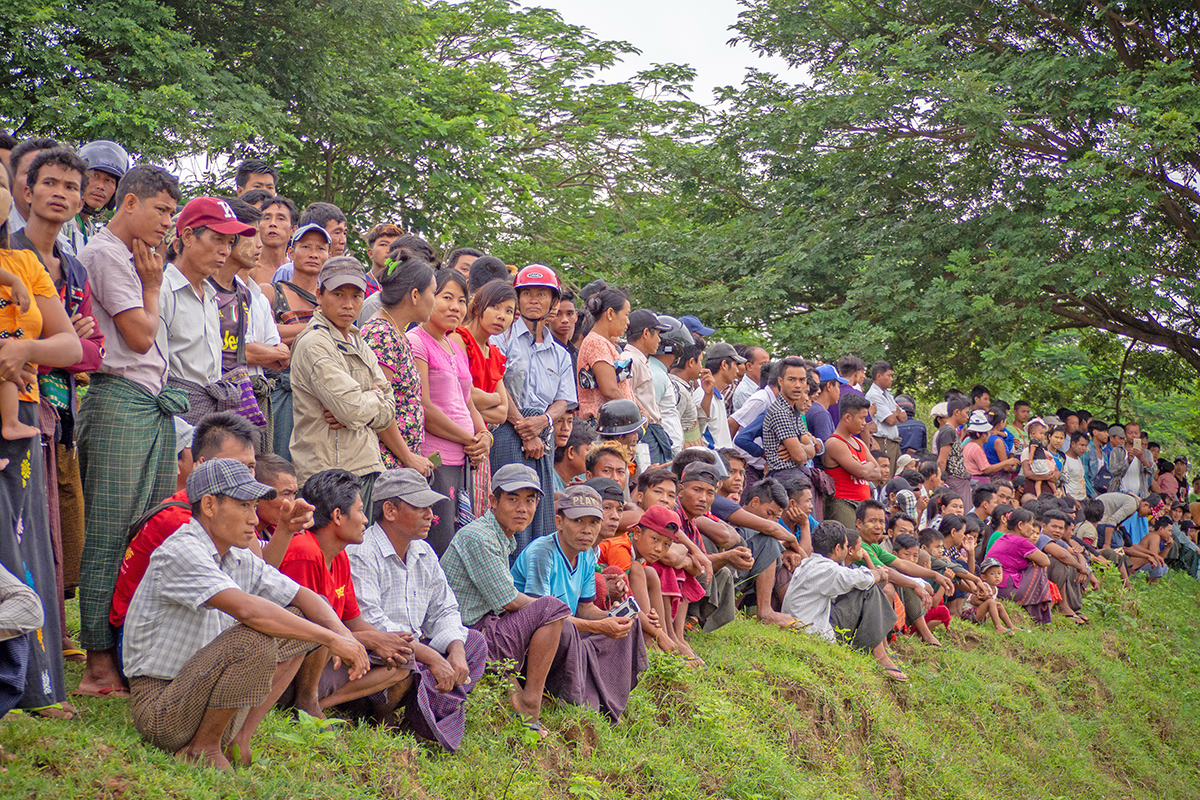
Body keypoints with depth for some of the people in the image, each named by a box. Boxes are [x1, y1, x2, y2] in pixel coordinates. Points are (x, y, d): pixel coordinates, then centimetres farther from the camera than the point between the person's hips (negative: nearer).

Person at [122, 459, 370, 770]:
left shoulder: (240, 560, 7)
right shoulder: (180, 553, -20)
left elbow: (305, 597, 10)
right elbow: (246, 609, -33)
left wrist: (344, 634, -11)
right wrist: (330, 639, -29)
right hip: (158, 709, -9)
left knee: (297, 626, 5)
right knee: (255, 639, -30)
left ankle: (239, 741, 2)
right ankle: (204, 746, -9)